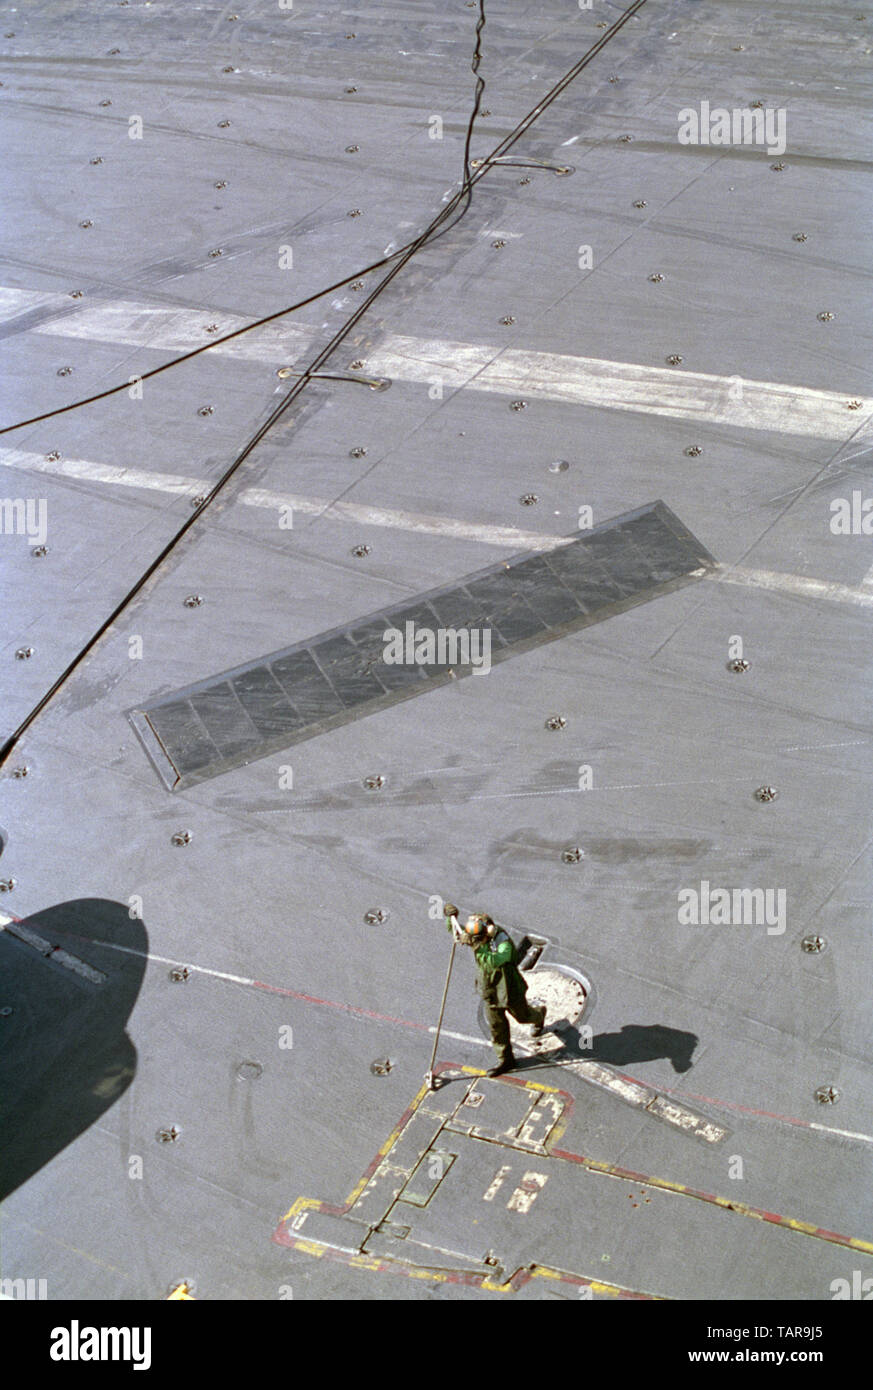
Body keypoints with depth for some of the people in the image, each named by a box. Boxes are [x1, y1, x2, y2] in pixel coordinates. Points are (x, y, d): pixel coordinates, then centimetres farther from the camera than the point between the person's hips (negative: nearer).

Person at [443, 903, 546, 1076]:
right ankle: (505, 1060, 24)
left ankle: (539, 1015, 56)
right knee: (496, 1023, 10)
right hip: (489, 986, 5)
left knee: (522, 1015, 21)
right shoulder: (476, 935, -16)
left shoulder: (503, 943, -36)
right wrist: (452, 918, -22)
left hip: (509, 988, -5)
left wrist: (479, 946, -62)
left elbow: (495, 962, -54)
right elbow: (456, 930, -1)